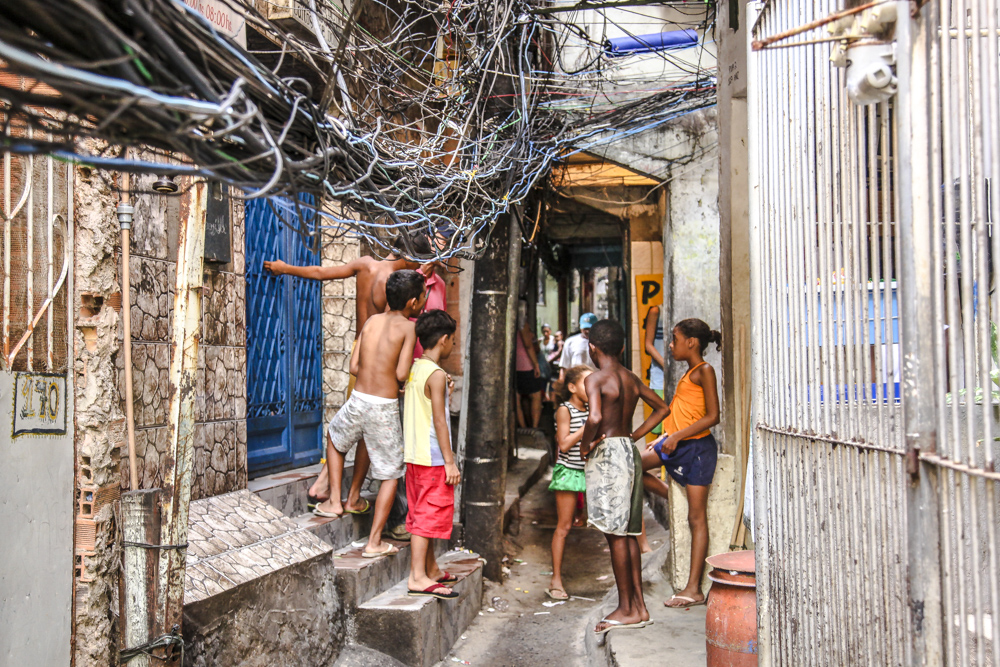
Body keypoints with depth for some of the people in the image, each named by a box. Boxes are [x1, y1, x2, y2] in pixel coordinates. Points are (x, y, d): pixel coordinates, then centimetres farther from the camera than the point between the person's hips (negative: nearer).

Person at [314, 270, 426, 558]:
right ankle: (374, 542, 14)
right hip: (385, 407, -4)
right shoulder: (408, 327, -7)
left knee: (334, 438, 36)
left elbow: (354, 366, 6)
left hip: (358, 401, 4)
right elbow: (401, 375, -15)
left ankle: (334, 500, 34)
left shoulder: (371, 321, 7)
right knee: (390, 474, 12)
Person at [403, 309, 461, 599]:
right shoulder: (436, 374, -15)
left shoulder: (413, 369, 10)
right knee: (429, 514, -5)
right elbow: (439, 420, -17)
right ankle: (418, 578, -4)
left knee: (422, 513, 15)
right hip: (432, 456, -9)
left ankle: (431, 569, 27)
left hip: (414, 455, 9)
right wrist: (450, 461, -15)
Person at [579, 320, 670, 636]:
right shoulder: (632, 378, 12)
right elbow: (662, 408, 22)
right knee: (628, 533, 13)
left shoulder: (595, 378, -11)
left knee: (615, 534, -1)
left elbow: (595, 417, -28)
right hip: (630, 451, 8)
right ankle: (638, 605, 18)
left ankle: (626, 609, 6)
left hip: (608, 453, -8)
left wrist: (586, 445, -11)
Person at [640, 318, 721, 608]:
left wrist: (678, 436, -21)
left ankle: (694, 589, -1)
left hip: (697, 446, -9)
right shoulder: (689, 372, 15)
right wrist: (666, 436, 16)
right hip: (674, 444, 9)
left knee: (697, 517, -5)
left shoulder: (704, 370, -11)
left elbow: (713, 416, -17)